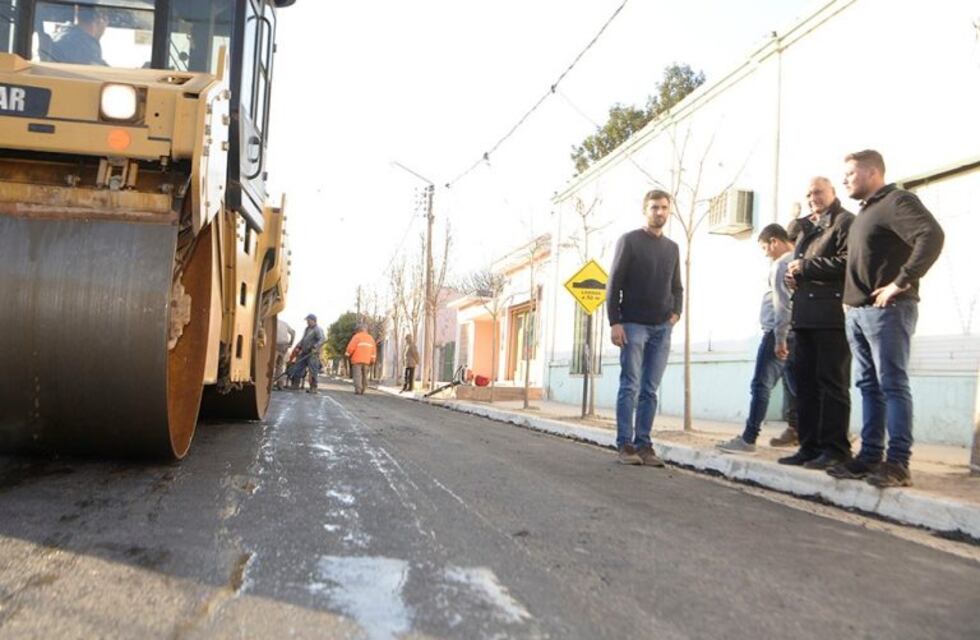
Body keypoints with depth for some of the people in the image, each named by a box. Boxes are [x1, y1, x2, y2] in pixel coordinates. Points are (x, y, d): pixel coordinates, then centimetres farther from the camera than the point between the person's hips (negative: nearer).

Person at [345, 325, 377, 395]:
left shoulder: (357, 336, -3)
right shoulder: (371, 338, 14)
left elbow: (351, 347, -10)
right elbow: (374, 350, 12)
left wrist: (347, 354, 4)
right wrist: (372, 360, 14)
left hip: (357, 359, -5)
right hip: (366, 360, 5)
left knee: (357, 375, -7)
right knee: (364, 375, 10)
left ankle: (358, 390, -17)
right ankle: (362, 390, 7)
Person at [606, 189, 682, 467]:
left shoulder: (672, 248, 17)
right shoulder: (629, 241, 1)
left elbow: (677, 287, 23)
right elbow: (614, 284, -4)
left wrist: (676, 311, 3)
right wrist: (615, 322, -11)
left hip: (662, 328, 5)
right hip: (633, 325, -4)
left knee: (650, 390, 3)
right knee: (630, 387, -6)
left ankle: (643, 444, 6)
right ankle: (625, 444, -3)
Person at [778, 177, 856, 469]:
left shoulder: (846, 222, -2)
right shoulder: (807, 228, 25)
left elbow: (847, 261, -16)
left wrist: (806, 266, -12)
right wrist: (793, 274, 11)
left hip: (832, 315, -9)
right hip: (806, 315, 9)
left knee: (832, 382, -7)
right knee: (805, 381, 7)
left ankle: (835, 448, -3)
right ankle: (810, 446, 12)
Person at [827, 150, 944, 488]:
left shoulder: (897, 201, -7)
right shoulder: (865, 211, 22)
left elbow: (932, 236, -22)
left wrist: (902, 283, -23)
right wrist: (850, 298, 16)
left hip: (887, 310, -9)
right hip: (857, 311, 9)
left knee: (892, 385, -8)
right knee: (869, 386, 9)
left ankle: (897, 463, -5)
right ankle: (870, 456, 14)